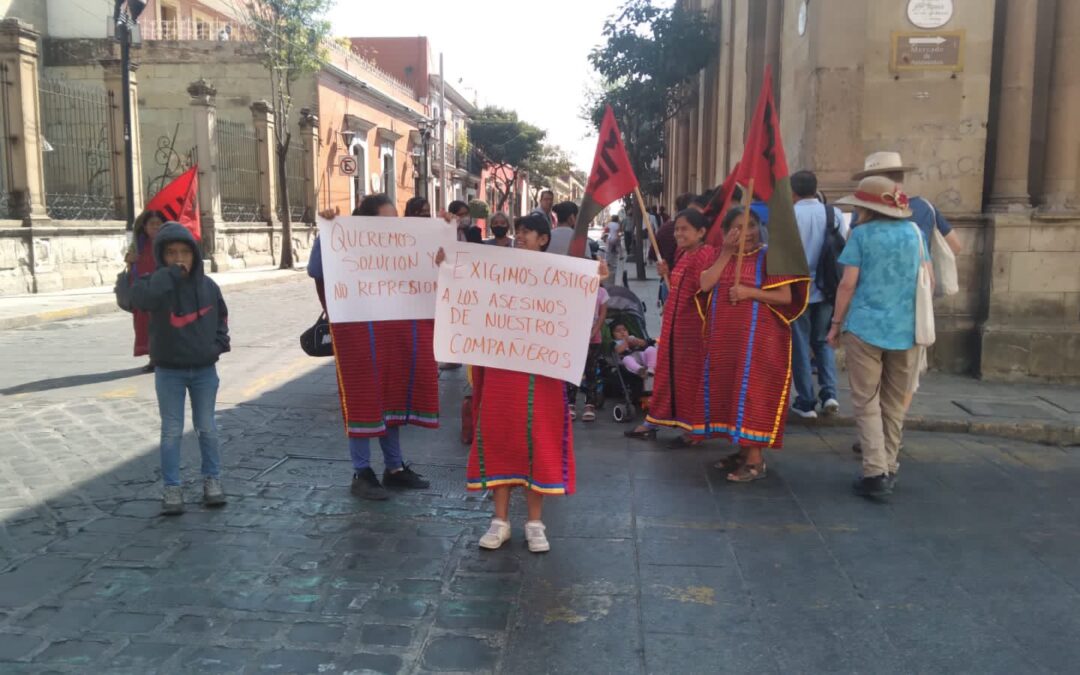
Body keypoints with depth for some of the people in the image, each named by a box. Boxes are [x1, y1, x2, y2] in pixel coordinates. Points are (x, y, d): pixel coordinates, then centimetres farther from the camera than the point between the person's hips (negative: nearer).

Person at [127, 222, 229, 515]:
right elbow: (140, 298, -35)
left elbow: (220, 315, 16)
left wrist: (219, 343, 3)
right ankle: (171, 488, 13)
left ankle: (212, 479, 25)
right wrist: (171, 273, -30)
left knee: (207, 428, 12)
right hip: (169, 371, -2)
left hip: (204, 369, 2)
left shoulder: (207, 286, -2)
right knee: (171, 431, 5)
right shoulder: (156, 283, -10)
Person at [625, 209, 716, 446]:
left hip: (693, 322, -9)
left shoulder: (707, 253, -15)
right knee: (666, 371, 15)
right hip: (673, 320, 9)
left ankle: (693, 428, 13)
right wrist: (666, 273, 10)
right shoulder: (681, 254, 13)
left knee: (691, 374, 1)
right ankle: (653, 422, 25)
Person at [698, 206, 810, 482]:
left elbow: (786, 297, -10)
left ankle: (755, 459, -1)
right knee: (728, 390, 10)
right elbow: (705, 284, -7)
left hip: (758, 337, -6)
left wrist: (749, 292, -19)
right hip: (723, 337, 6)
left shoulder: (768, 256, -4)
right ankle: (742, 449, 22)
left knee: (751, 392, -6)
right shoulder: (720, 256, 11)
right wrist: (726, 252, -9)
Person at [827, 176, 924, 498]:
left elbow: (848, 284, -8)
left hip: (864, 327, -4)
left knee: (867, 403, 2)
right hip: (906, 329, 4)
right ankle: (889, 467, 21)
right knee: (895, 404, 14)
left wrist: (836, 323, 2)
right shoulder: (914, 231, 8)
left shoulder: (862, 234, -5)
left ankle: (875, 472, -5)